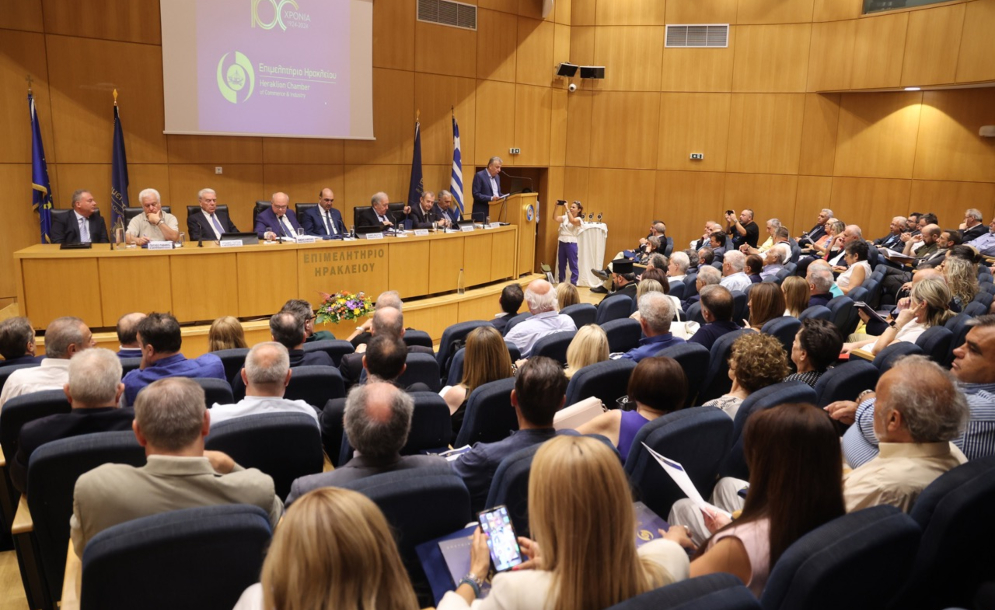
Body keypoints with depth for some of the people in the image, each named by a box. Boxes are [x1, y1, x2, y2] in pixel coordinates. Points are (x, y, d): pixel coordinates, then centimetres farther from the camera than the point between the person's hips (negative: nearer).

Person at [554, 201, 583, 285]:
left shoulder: (578, 219, -4)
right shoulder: (565, 217, 9)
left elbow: (572, 221, -26)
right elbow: (555, 218, -5)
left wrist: (566, 208, -26)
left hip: (571, 244, -5)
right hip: (562, 243, 5)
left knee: (573, 265, -1)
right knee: (561, 265, 12)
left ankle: (573, 285, 5)